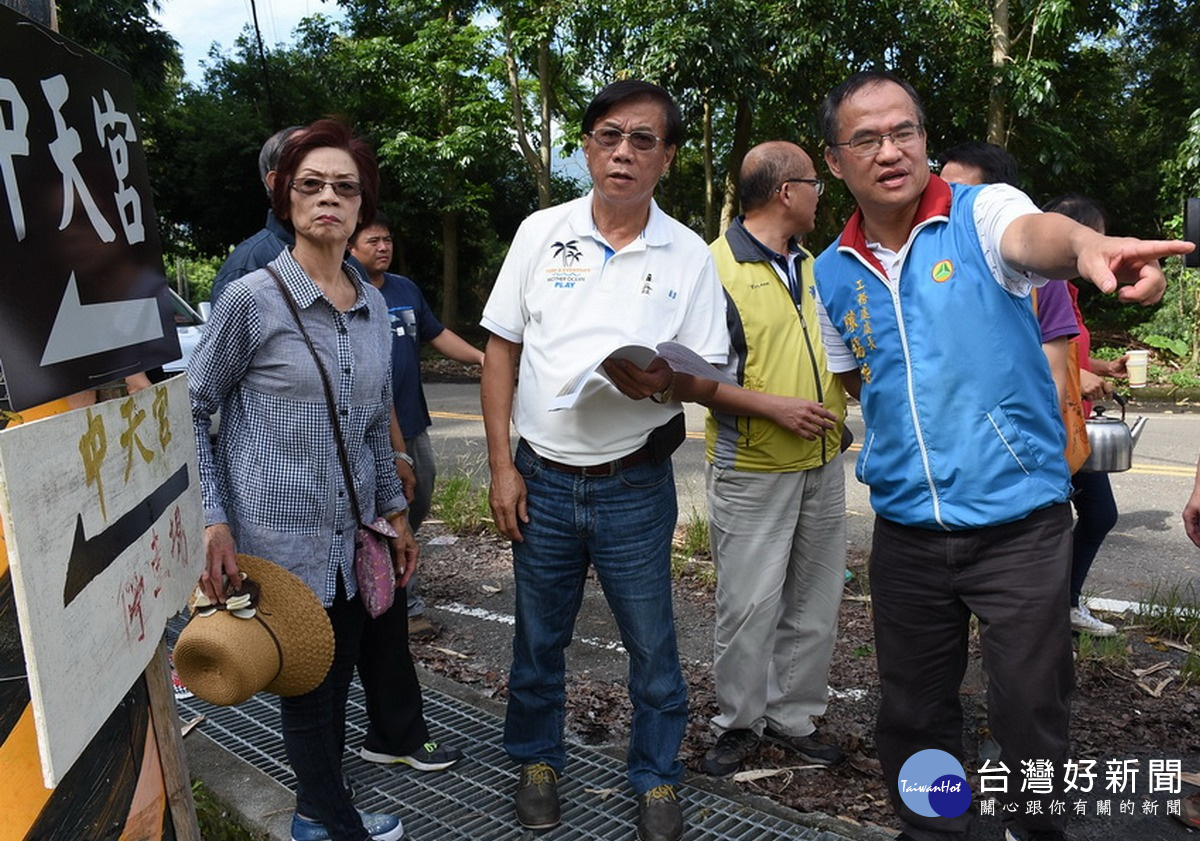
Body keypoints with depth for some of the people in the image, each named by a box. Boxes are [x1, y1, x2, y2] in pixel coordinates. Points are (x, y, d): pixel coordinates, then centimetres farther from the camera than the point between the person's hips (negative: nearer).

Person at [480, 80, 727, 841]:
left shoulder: (688, 255, -2)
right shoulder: (541, 233, 0)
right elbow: (501, 351, 3)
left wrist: (662, 383, -23)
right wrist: (502, 466, -3)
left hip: (636, 484, -1)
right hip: (544, 479, 1)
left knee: (652, 643, 9)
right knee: (539, 636, 15)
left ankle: (658, 779, 31)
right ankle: (538, 762, 37)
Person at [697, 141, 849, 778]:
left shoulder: (810, 268, 14)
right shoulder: (715, 268, -11)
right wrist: (773, 406, -20)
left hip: (822, 465, 7)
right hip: (751, 469, -7)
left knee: (815, 600, 12)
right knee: (749, 604, 0)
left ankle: (793, 717, 27)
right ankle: (738, 724, 19)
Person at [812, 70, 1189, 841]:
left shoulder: (982, 213, -8)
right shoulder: (833, 274, 3)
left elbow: (1035, 235, -33)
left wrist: (1087, 245, -54)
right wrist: (891, 445, 4)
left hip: (1021, 520, -3)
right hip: (906, 530, 4)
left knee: (1032, 709, 9)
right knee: (913, 710, 16)